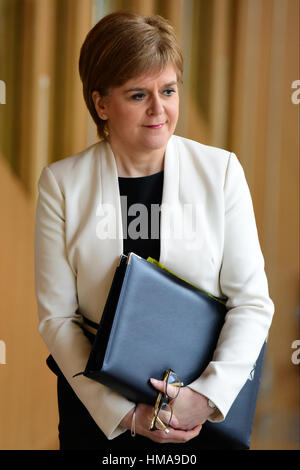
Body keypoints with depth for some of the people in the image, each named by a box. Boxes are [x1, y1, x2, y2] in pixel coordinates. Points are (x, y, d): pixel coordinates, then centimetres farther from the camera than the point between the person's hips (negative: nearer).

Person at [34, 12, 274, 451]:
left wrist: (207, 394, -19)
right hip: (95, 404, 0)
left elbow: (252, 303, -6)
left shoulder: (221, 170, -6)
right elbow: (56, 316, -6)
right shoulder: (61, 183, -6)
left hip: (207, 406, 0)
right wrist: (124, 413, -15)